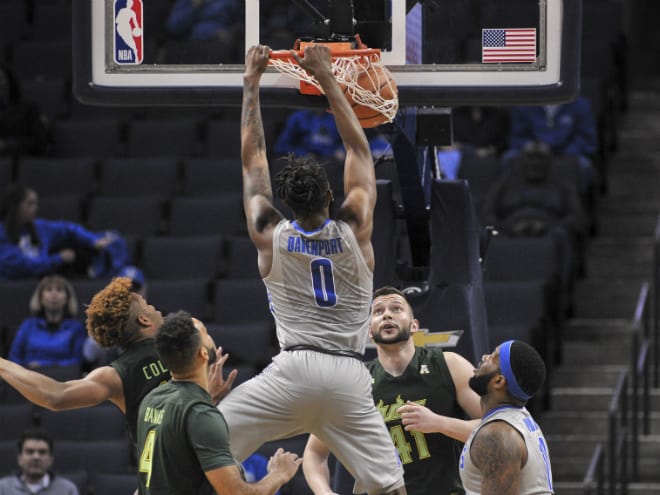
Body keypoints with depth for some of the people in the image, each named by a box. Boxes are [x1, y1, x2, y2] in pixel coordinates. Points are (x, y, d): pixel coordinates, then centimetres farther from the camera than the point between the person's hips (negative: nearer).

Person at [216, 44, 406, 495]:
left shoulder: (270, 234, 7)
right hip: (350, 375, 1)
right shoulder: (355, 230, 8)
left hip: (293, 371, -1)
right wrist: (326, 78, 22)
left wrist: (252, 82, 25)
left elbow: (252, 156, 18)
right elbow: (359, 148, 18)